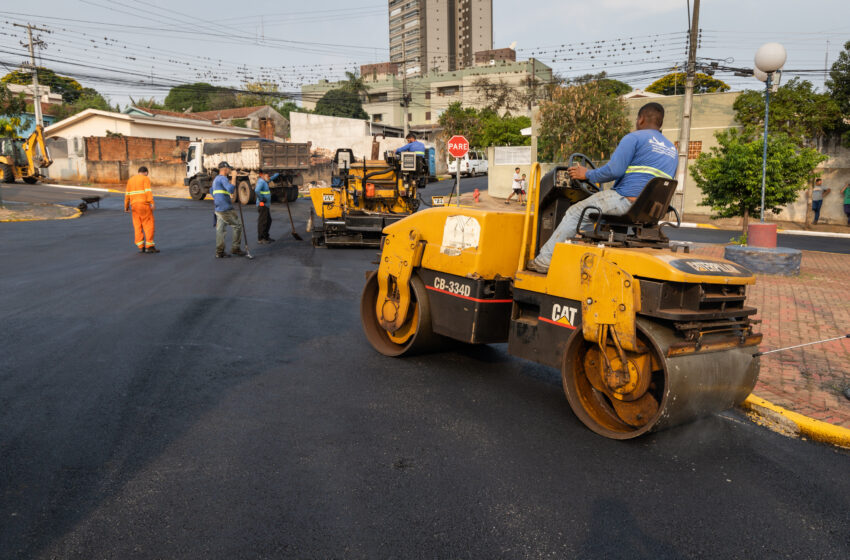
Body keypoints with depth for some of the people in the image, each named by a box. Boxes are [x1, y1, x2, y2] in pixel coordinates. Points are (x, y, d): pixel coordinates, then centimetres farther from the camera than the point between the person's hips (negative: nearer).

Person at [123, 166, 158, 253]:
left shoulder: (131, 180, 15)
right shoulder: (146, 179, -3)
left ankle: (141, 247, 4)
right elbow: (148, 192, -16)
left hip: (135, 205, 6)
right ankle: (149, 246, -5)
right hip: (144, 204, -6)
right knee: (149, 225, -2)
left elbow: (127, 194, 15)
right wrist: (152, 203, -22)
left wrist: (126, 206, 22)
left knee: (138, 226, 7)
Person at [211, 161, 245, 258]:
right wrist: (233, 177, -19)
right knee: (237, 226, 0)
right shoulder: (223, 178, -11)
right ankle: (235, 248, 2)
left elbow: (211, 191, 34)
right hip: (226, 209, -10)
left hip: (218, 209, 10)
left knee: (220, 230, 7)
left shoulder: (216, 179, 21)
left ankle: (219, 252, 6)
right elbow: (231, 189, -27)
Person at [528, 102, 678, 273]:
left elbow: (614, 170, -13)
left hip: (626, 201, -8)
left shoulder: (634, 138, -3)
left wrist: (587, 174, 2)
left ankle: (545, 260, 5)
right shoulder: (672, 150, 21)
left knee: (575, 213, 5)